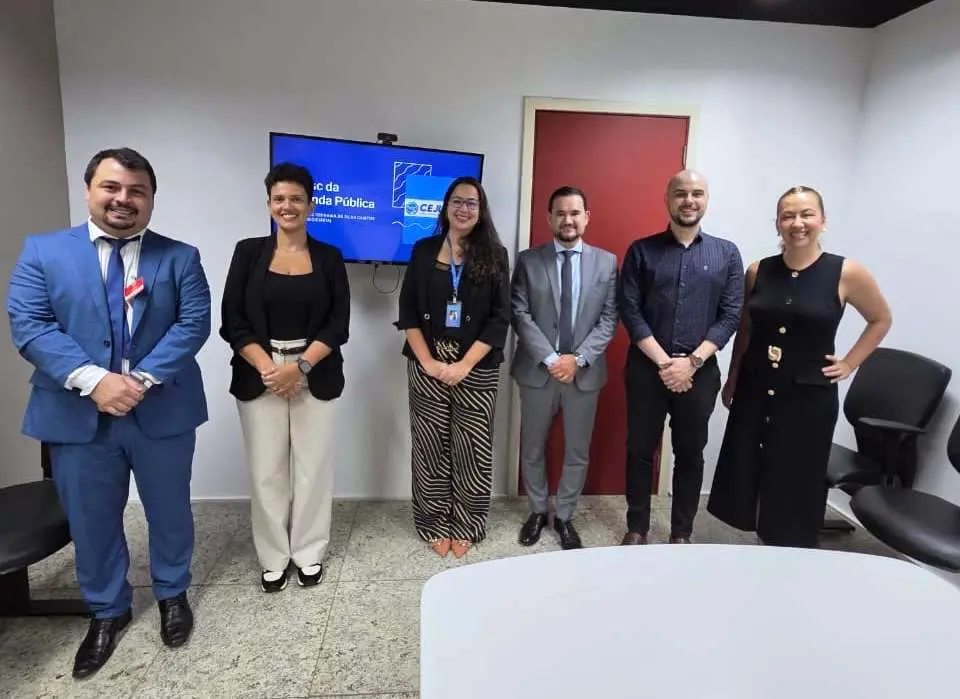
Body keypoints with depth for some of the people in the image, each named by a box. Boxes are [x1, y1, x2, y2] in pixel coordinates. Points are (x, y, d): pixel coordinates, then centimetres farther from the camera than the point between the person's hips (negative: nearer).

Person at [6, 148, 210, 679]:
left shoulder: (180, 257, 1)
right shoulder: (42, 251, 2)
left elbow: (194, 323, -9)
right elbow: (28, 325, -7)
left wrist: (143, 379, -20)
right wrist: (93, 380, -21)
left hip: (162, 411, 0)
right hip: (77, 414, 1)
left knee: (169, 510, 15)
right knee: (91, 519, 15)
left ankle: (172, 593, 39)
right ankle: (107, 611, 38)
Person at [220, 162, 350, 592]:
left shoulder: (329, 258, 4)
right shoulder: (249, 252, 4)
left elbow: (338, 324, -2)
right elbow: (232, 322, 0)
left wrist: (299, 366, -13)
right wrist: (268, 368, -12)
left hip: (315, 376, 0)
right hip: (259, 376, 0)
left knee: (313, 466, 6)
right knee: (266, 470, 6)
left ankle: (309, 553, 25)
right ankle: (273, 557, 25)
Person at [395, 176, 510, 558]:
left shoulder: (495, 255, 3)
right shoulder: (424, 251, 6)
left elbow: (500, 318, -2)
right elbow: (408, 312, 3)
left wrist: (465, 365, -11)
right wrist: (427, 361, -8)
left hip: (477, 370, -1)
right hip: (427, 368, 1)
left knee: (472, 451, 4)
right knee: (430, 449, 7)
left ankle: (465, 526, 22)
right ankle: (435, 524, 24)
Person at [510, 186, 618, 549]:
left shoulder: (607, 262, 3)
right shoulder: (528, 260, 0)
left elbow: (609, 319, -2)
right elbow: (520, 315, -7)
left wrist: (578, 359, -14)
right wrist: (550, 358, -16)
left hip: (585, 372, 1)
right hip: (537, 370, 0)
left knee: (577, 451, 12)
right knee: (532, 448, 13)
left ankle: (564, 516, 31)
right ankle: (537, 511, 34)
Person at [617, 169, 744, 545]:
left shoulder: (727, 254, 5)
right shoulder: (641, 250, 2)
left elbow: (730, 316, 0)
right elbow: (629, 310, -4)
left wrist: (692, 362, -12)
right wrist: (663, 362, -12)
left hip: (700, 371, 1)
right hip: (646, 367, 0)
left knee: (690, 454, 10)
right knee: (640, 450, 8)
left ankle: (682, 534, 26)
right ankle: (637, 528, 24)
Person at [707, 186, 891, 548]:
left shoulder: (847, 273, -6)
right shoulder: (758, 271, 1)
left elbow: (881, 319, 10)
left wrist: (848, 363, 2)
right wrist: (731, 380, 13)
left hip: (809, 397, -3)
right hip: (754, 393, 3)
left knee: (795, 487, 7)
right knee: (744, 480, 10)